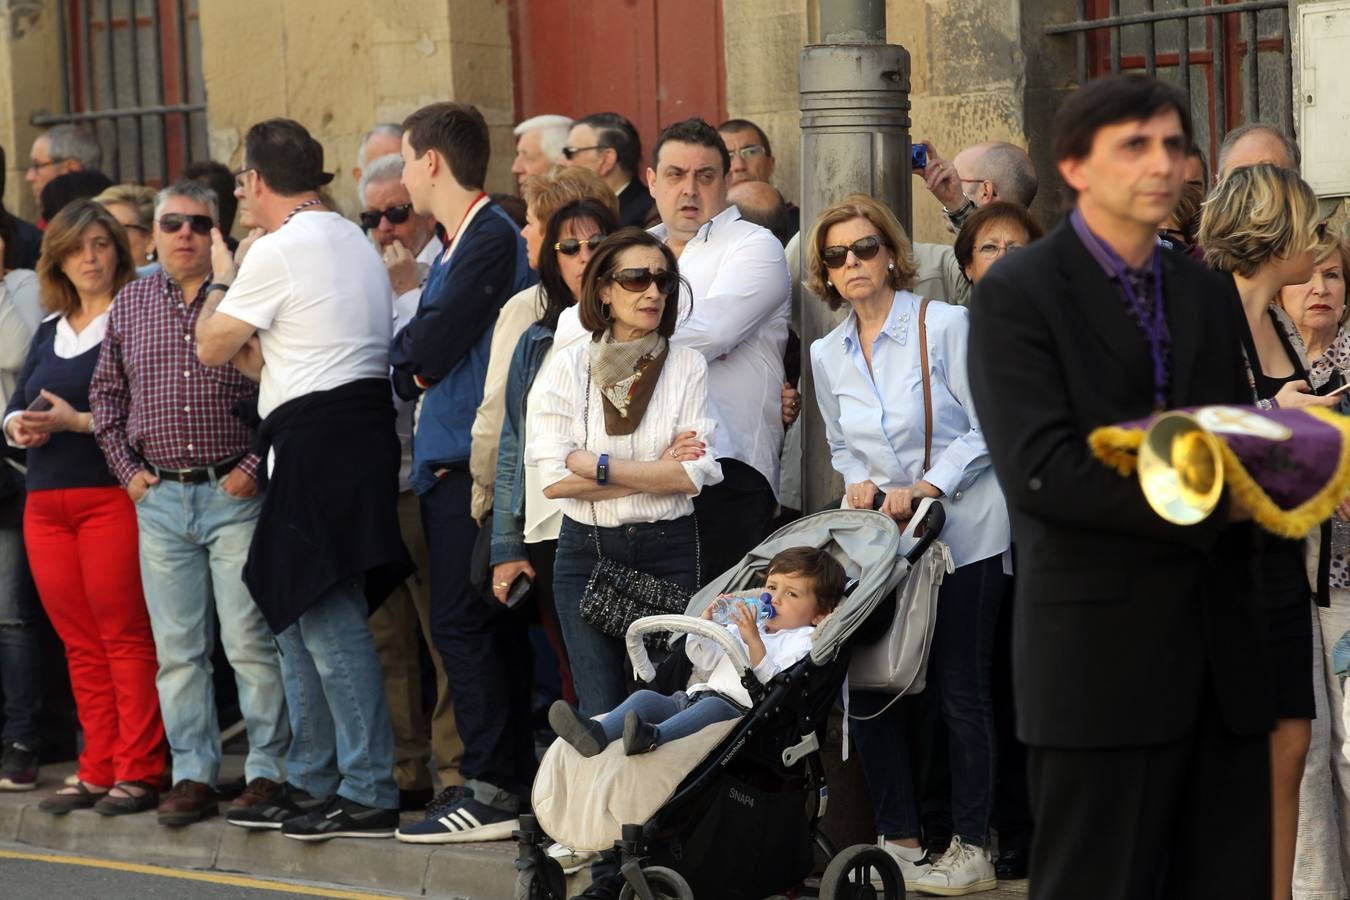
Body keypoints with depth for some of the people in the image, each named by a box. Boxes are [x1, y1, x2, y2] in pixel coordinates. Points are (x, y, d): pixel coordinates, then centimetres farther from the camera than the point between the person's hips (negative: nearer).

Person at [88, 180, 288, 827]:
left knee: (250, 640, -4)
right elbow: (106, 392, 19)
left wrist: (256, 467, -10)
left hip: (235, 492, -4)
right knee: (177, 647, 6)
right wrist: (128, 469, 8)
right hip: (159, 498, 4)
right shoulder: (129, 303, 12)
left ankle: (270, 768, 3)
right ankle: (192, 775, 11)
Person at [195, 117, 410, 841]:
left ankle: (369, 794, -7)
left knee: (325, 619, -8)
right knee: (294, 614, 16)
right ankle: (311, 783, 20)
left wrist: (222, 278, 13)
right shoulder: (354, 242, 19)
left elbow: (211, 348, -1)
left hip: (314, 441, -10)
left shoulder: (278, 251, -11)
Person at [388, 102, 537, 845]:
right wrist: (415, 361, -1)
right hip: (450, 457, 10)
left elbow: (425, 350, -16)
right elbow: (417, 360, 18)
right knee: (485, 623, 11)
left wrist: (405, 352, 3)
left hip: (470, 460, -10)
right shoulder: (459, 243, 19)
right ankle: (508, 779, 15)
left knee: (463, 624, -10)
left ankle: (492, 790, -8)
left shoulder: (491, 238, -13)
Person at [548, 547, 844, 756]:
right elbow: (706, 659, 25)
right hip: (695, 697, 7)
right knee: (646, 697, -15)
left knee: (713, 707, -38)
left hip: (738, 708, -7)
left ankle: (653, 737, -66)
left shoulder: (804, 642, 9)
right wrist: (706, 622, 9)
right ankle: (597, 734, -43)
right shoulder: (743, 627, 32)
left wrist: (754, 641, -18)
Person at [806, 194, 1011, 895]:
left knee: (960, 690, -3)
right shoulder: (826, 354, 10)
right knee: (868, 686, 0)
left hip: (961, 530, -5)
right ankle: (897, 839, 12)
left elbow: (986, 428, -9)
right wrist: (858, 482, 0)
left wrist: (926, 487, -18)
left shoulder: (945, 325, -7)